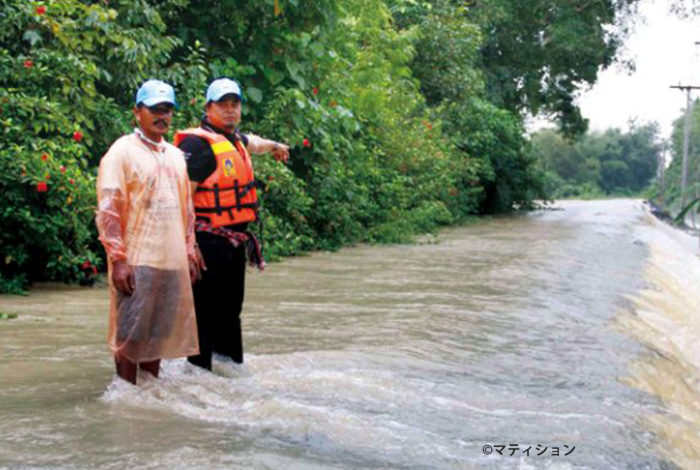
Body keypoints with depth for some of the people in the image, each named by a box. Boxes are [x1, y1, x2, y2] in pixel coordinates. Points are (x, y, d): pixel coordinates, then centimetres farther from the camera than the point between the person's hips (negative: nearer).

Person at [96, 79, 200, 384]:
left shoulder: (175, 156, 17)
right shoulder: (122, 152, -4)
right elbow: (107, 210, -10)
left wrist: (189, 253, 16)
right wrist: (118, 259, -16)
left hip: (172, 261, 6)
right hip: (136, 262, -6)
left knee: (160, 332, 11)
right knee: (130, 334, -2)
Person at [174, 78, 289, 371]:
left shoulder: (234, 141, 15)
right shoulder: (197, 144, -13)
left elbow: (253, 143, 42)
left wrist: (275, 146, 61)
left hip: (234, 243, 10)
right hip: (208, 244, -10)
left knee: (230, 310, 17)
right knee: (204, 311, -5)